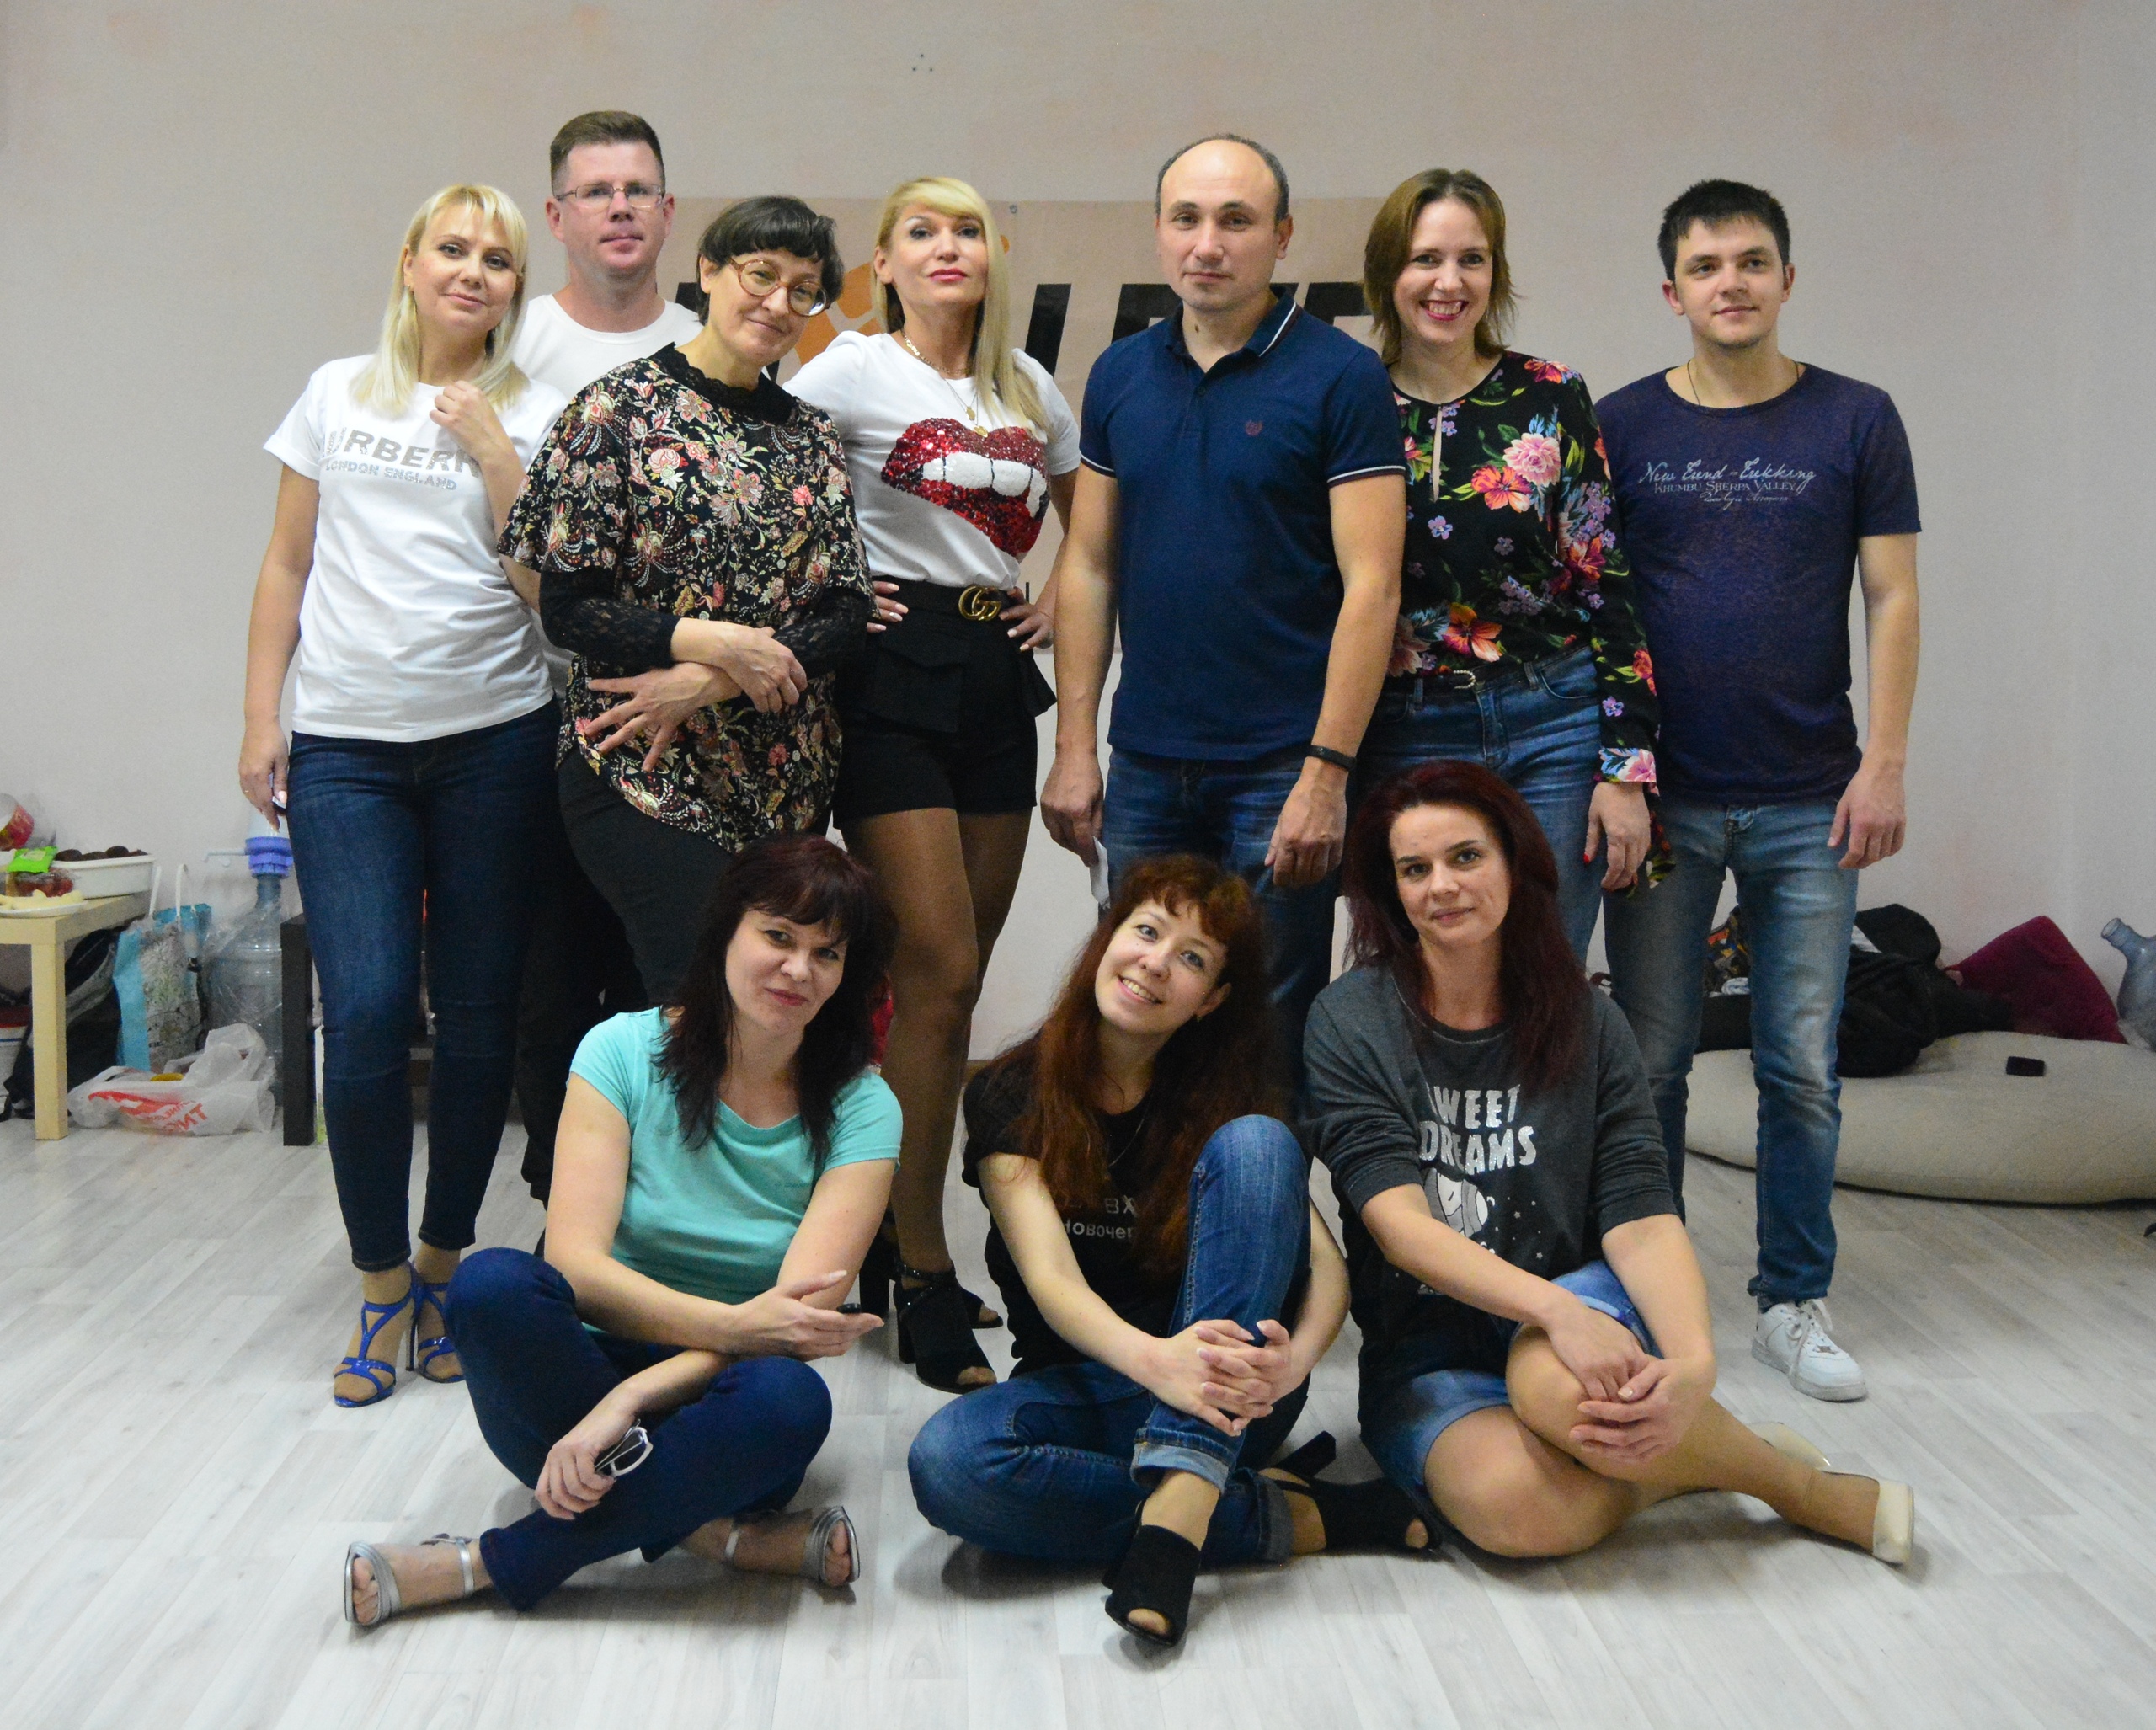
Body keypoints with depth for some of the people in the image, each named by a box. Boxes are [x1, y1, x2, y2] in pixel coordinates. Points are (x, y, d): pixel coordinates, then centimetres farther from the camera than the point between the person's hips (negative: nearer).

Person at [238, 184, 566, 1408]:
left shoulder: (536, 412, 7)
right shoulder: (339, 395, 11)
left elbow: (549, 582, -2)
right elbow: (286, 569, 13)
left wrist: (492, 448, -7)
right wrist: (262, 719, 7)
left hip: (495, 741, 0)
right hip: (346, 745, 0)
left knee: (480, 1017, 4)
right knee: (369, 1013, -8)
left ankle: (443, 1264, 21)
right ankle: (381, 1286, 7)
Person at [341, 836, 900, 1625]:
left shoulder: (860, 1110, -4)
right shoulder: (624, 1050, -4)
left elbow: (801, 1314, -15)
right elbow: (576, 1261, -15)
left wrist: (630, 1399, -28)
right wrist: (733, 1326, -30)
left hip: (707, 1406, 0)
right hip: (582, 1373, 1)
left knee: (790, 1399, -36)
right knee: (491, 1283, -31)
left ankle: (487, 1565, -22)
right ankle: (722, 1537, -24)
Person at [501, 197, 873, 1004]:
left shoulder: (810, 437, 14)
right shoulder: (619, 410, -1)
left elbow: (847, 614, 4)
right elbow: (566, 604, -6)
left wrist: (708, 684, -11)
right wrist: (712, 640, -18)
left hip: (784, 779, 5)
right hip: (644, 777, -5)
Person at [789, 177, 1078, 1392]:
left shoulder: (1029, 385, 14)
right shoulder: (857, 370, -3)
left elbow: (1086, 513, 27)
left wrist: (1063, 604, 12)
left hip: (998, 674, 6)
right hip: (895, 669, -6)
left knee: (954, 979, 9)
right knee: (940, 975, -11)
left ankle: (894, 1236, 22)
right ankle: (924, 1284, -1)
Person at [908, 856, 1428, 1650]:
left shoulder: (1224, 1101, 4)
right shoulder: (1011, 1095, -1)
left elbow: (1328, 1263, -7)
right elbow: (1049, 1278, -15)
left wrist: (1294, 1357, -31)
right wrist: (1152, 1358, -37)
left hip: (1220, 1400, 1)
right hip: (1084, 1391, 0)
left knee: (1255, 1144, -22)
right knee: (946, 1460, -35)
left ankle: (1175, 1512, -35)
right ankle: (1297, 1516, -21)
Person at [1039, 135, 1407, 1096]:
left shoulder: (1340, 377, -6)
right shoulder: (1120, 375, 9)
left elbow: (1370, 587, -11)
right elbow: (1088, 566, 11)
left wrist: (1327, 771, -16)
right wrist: (1074, 747, 5)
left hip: (1281, 767, -4)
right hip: (1145, 766, 5)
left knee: (1272, 1046, 5)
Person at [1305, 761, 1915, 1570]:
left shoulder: (1586, 1023, 1)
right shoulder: (1350, 1022, -5)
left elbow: (1641, 1217, -8)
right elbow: (1396, 1218, -16)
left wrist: (1695, 1359, -28)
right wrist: (1554, 1308, -32)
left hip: (1577, 1302, 1)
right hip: (1424, 1352, -1)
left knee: (1561, 1385, -36)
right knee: (1516, 1506, -33)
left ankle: (1793, 1481, -10)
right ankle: (1676, 1464, -4)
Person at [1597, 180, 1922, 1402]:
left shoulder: (1856, 421, 4)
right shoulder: (1624, 427, 4)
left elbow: (1893, 600, 3)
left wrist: (1885, 764, -4)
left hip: (1809, 803, 0)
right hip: (1664, 798, 0)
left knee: (1803, 1066, 5)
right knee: (1651, 1057, 6)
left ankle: (1796, 1302, 19)